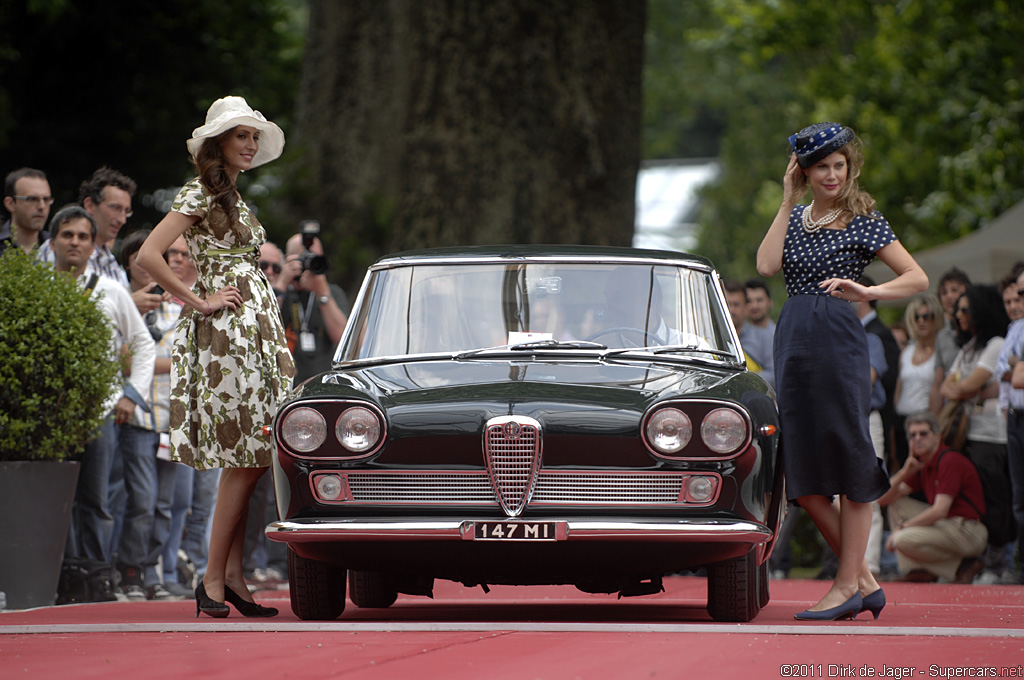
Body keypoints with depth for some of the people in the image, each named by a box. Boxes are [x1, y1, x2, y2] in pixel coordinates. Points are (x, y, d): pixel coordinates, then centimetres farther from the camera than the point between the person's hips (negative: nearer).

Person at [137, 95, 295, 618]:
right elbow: (148, 256, -17)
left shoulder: (233, 199, 20)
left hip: (256, 331, 9)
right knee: (243, 460, -12)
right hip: (225, 335, -9)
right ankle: (215, 580, -8)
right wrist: (200, 303, -14)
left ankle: (232, 576, 4)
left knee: (250, 458, 3)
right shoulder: (200, 194, -7)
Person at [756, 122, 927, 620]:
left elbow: (917, 278, -3)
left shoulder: (863, 220, 1)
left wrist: (865, 292, -18)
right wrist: (787, 202, 1)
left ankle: (848, 585, 3)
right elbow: (766, 266, -1)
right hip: (793, 341, 6)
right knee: (804, 476, 3)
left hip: (839, 340, -6)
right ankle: (864, 580, 12)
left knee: (849, 465, -3)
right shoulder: (796, 218, 16)